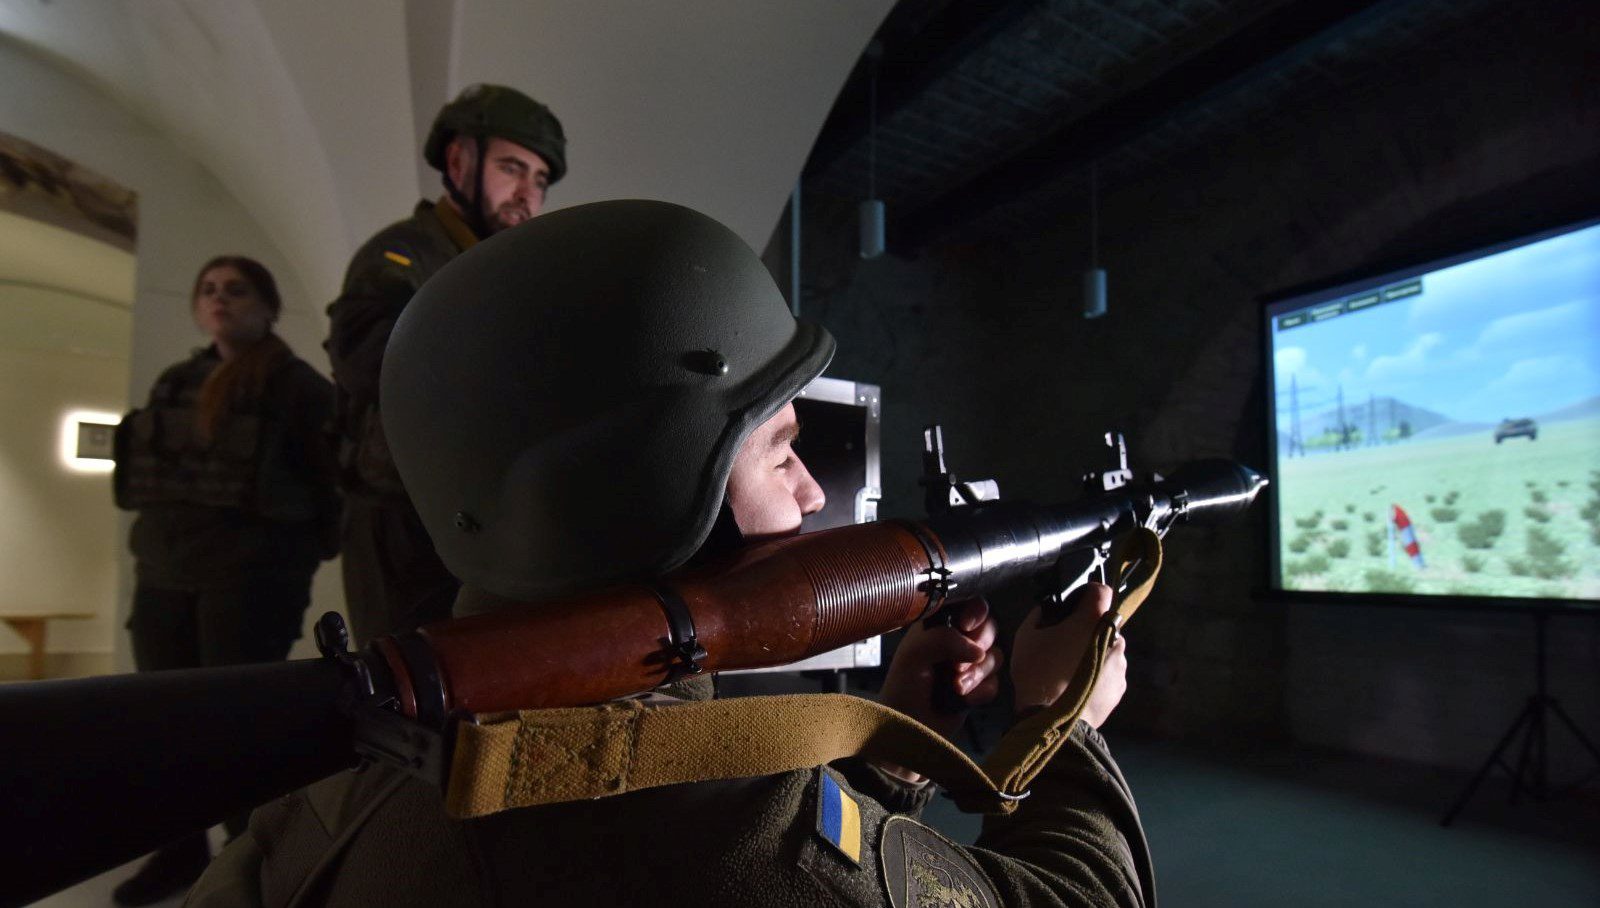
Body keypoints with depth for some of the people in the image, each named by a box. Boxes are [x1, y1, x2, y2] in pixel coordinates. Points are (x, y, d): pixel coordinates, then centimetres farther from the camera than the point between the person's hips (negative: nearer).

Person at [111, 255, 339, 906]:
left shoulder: (296, 383, -4)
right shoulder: (175, 383, 16)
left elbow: (333, 475, -6)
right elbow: (149, 473, 21)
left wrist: (302, 554, -6)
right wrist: (153, 548, 13)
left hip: (250, 576, -6)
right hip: (163, 572, 6)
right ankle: (181, 849, 23)